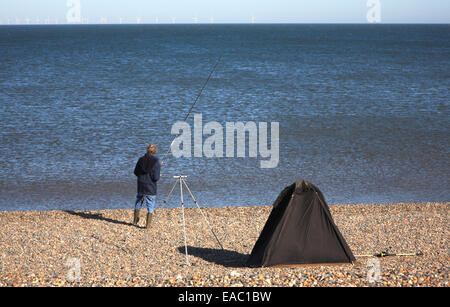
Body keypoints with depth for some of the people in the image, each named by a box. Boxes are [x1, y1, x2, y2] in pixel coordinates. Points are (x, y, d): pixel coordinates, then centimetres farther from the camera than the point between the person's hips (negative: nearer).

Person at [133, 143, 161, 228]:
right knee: (150, 207, 7)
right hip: (151, 188, -4)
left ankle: (135, 221, 32)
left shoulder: (141, 160, -3)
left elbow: (136, 173, 7)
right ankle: (148, 225, 8)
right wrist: (159, 168, -1)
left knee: (138, 205, 21)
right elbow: (156, 178, -15)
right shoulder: (156, 161, -14)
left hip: (141, 187, 4)